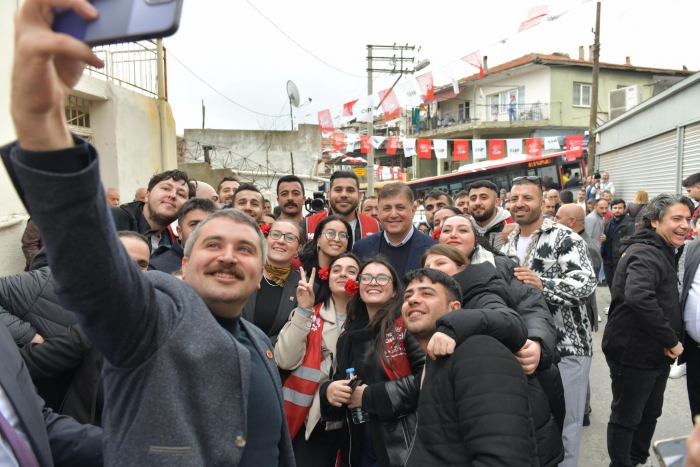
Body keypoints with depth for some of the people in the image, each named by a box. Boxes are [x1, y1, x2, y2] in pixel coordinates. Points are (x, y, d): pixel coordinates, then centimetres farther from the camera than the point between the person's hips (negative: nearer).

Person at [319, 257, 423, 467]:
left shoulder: (407, 323, -8)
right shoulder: (350, 336, 9)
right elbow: (340, 381, 18)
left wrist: (370, 395, -15)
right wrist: (328, 390, -5)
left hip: (400, 446, -5)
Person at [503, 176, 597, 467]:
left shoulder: (564, 238, -11)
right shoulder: (508, 246, 11)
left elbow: (586, 283, -23)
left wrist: (542, 284, -34)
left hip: (566, 346, -6)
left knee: (564, 421, 6)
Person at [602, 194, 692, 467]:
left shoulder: (665, 252, 12)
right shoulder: (646, 253, -22)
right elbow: (638, 297, -39)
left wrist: (671, 341, 8)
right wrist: (671, 340, -28)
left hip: (656, 353, 10)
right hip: (634, 354, -10)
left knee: (649, 414, 23)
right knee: (626, 418, 6)